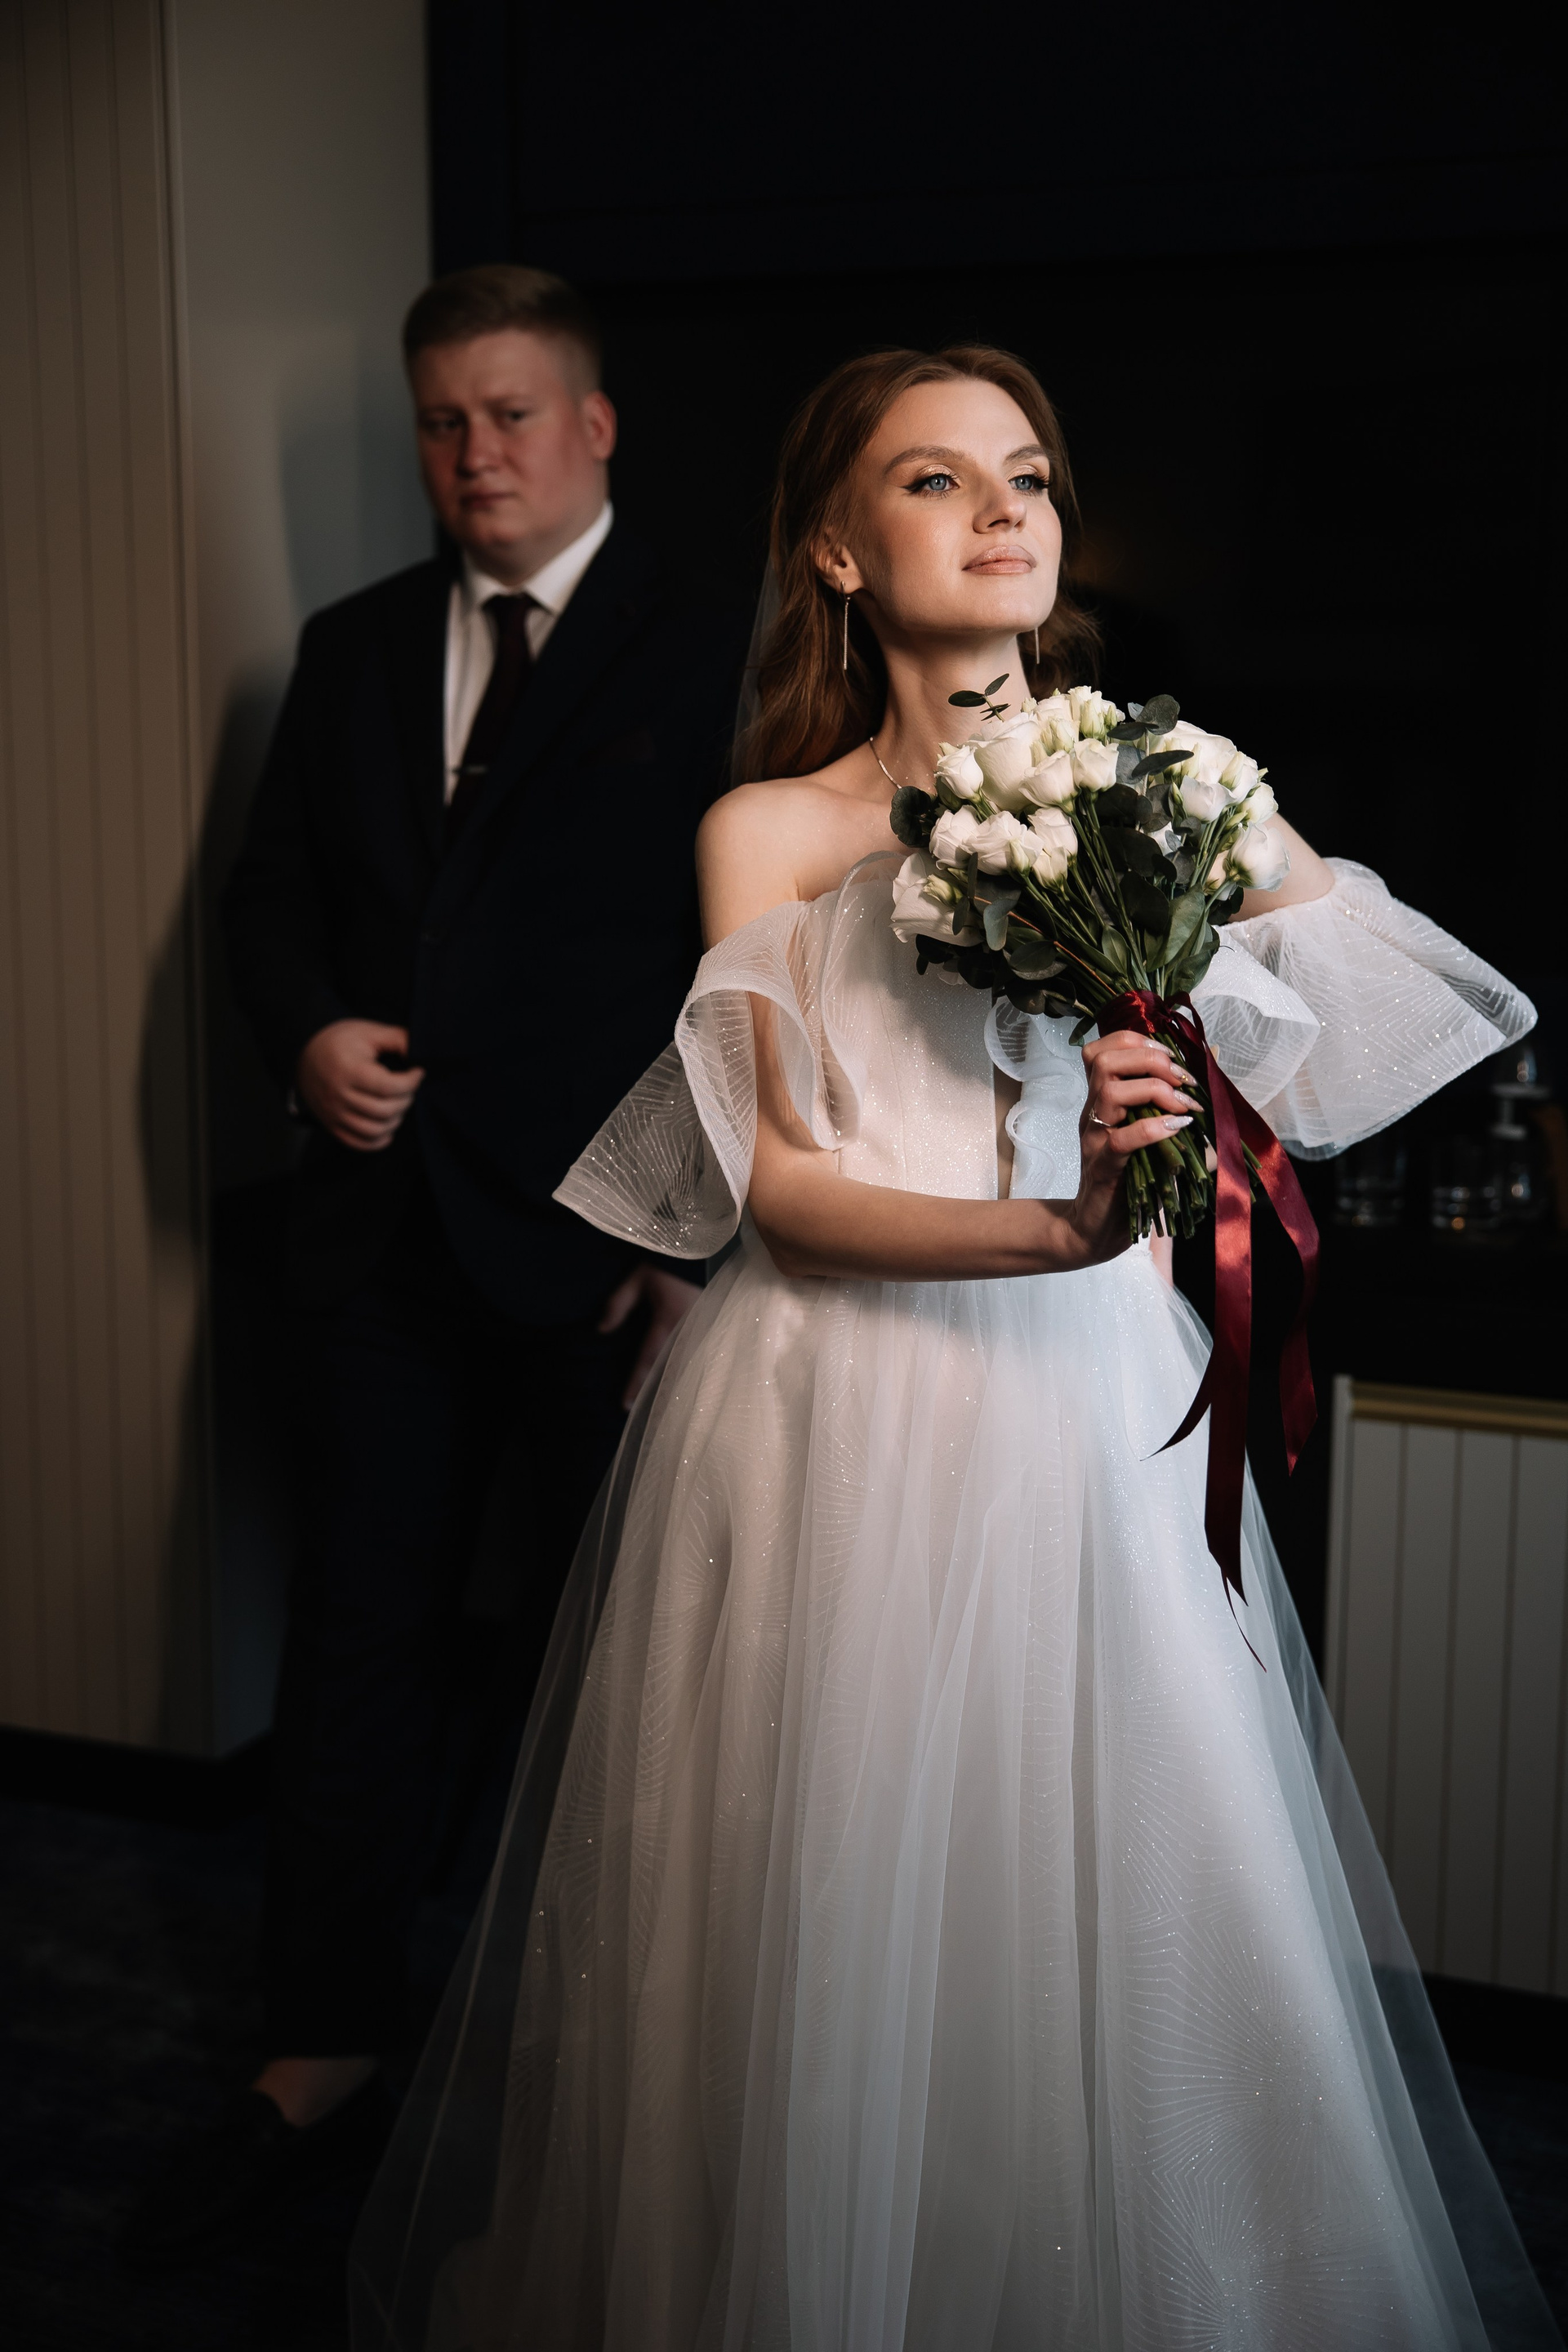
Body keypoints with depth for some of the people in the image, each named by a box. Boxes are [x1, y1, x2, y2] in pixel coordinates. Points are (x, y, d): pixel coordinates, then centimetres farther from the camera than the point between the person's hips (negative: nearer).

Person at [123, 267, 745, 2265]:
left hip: (610, 1250, -4)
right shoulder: (351, 650, 12)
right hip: (390, 1227, 5)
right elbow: (269, 894, 16)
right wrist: (304, 1038, -5)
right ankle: (322, 2061, 25)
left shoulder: (707, 658, -5)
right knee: (357, 1643, 10)